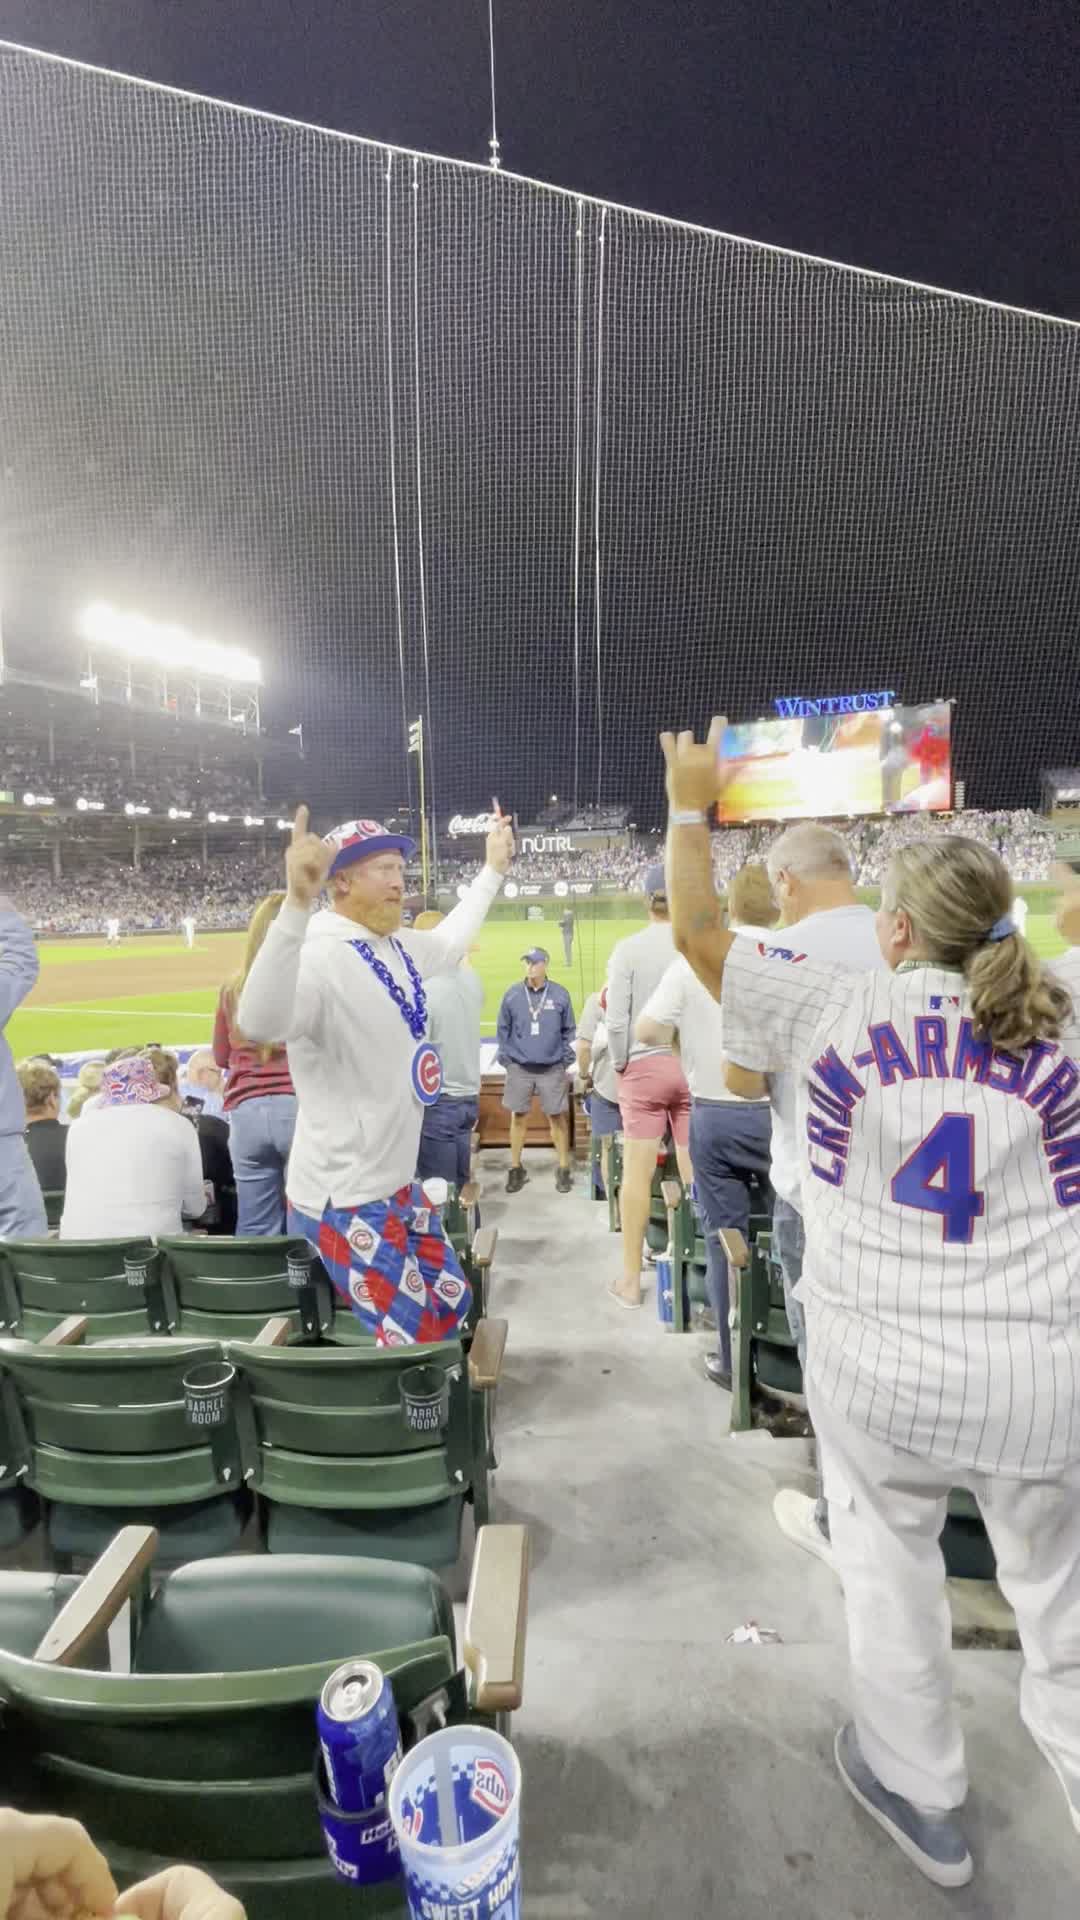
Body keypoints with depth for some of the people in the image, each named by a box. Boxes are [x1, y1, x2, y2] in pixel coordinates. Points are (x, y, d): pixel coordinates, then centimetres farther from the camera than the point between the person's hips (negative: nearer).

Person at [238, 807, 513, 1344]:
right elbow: (259, 1024, -45)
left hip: (398, 1185, 9)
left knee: (451, 1306, 21)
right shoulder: (320, 956, -24)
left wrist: (492, 870, 32)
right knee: (414, 1339, 0)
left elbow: (448, 942, 28)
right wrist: (297, 904, -56)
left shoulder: (401, 947, 5)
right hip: (344, 1202, -9)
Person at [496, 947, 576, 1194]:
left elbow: (568, 1030, 6)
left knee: (558, 1118, 5)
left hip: (552, 1069, -1)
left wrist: (568, 1057, 0)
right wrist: (505, 1056, 0)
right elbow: (503, 1029, 6)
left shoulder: (560, 995, -2)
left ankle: (563, 1169, 17)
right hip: (519, 1068, 1)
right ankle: (515, 1169, 21)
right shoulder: (512, 994, 0)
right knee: (518, 1118, 8)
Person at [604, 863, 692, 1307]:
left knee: (637, 1172, 5)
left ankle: (631, 1280, 15)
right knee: (696, 1172, 9)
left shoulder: (628, 949, -7)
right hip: (695, 1066, 1)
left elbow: (616, 1021, -8)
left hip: (644, 1066, -1)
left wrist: (620, 1066, 6)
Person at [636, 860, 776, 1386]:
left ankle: (732, 1359, 19)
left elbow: (647, 1031, -10)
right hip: (778, 1112, 0)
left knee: (725, 1238, 10)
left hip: (713, 1115, 0)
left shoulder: (695, 958, -6)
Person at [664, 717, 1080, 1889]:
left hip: (880, 1364, -1)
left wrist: (689, 804, 12)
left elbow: (695, 930, 2)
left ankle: (920, 1796, 42)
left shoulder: (835, 1013, -7)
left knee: (889, 1571, 23)